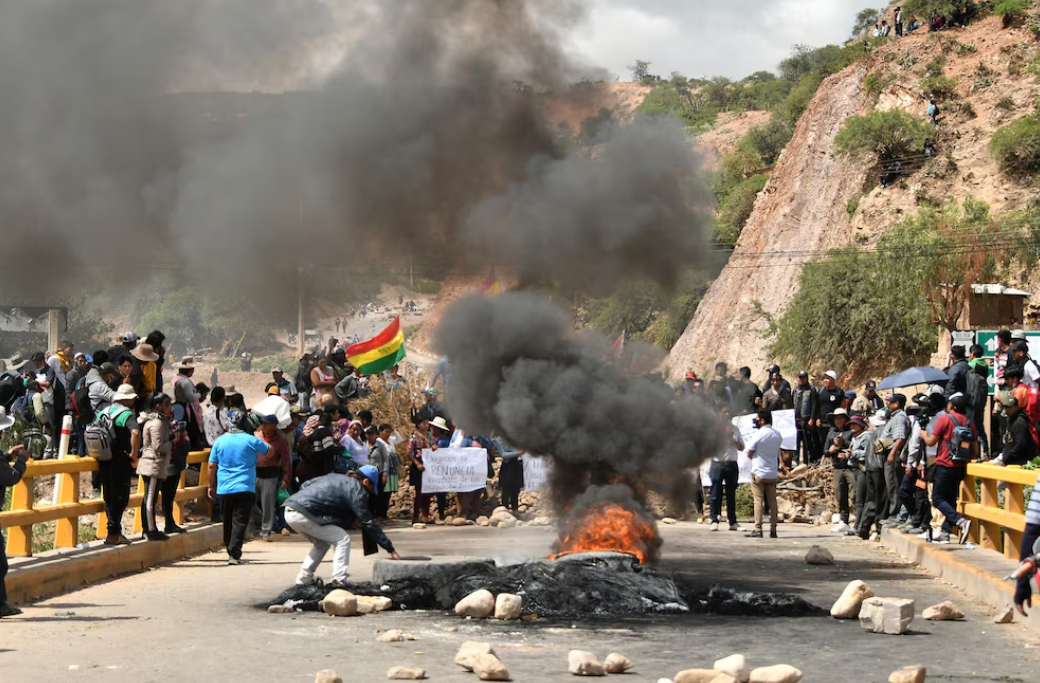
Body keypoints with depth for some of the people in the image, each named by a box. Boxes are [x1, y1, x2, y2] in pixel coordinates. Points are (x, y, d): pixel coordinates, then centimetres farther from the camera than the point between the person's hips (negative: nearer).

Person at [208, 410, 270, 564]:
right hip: (245, 489, -3)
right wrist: (260, 438, 29)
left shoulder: (220, 441, 3)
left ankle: (231, 551, 22)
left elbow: (211, 466, 6)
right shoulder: (251, 440, -4)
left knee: (228, 522, 15)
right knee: (240, 522, -5)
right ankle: (234, 554, -16)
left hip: (224, 489, 3)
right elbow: (269, 451, 12)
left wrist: (211, 486, 16)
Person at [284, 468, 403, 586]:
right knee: (342, 539, 0)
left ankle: (303, 579, 25)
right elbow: (368, 523, -1)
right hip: (302, 514, -9)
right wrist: (391, 550, 4)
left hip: (289, 511, 9)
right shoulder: (356, 489, -1)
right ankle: (338, 580, -6)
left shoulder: (335, 478, 23)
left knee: (322, 543, 26)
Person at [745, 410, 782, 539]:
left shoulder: (757, 435, -13)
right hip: (772, 473, 5)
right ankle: (773, 530, 7)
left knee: (758, 501, -3)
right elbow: (778, 454, 13)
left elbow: (749, 454, -7)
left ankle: (758, 530, -8)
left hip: (758, 472, -5)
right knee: (772, 502, 7)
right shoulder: (777, 435, 5)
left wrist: (750, 443, 7)